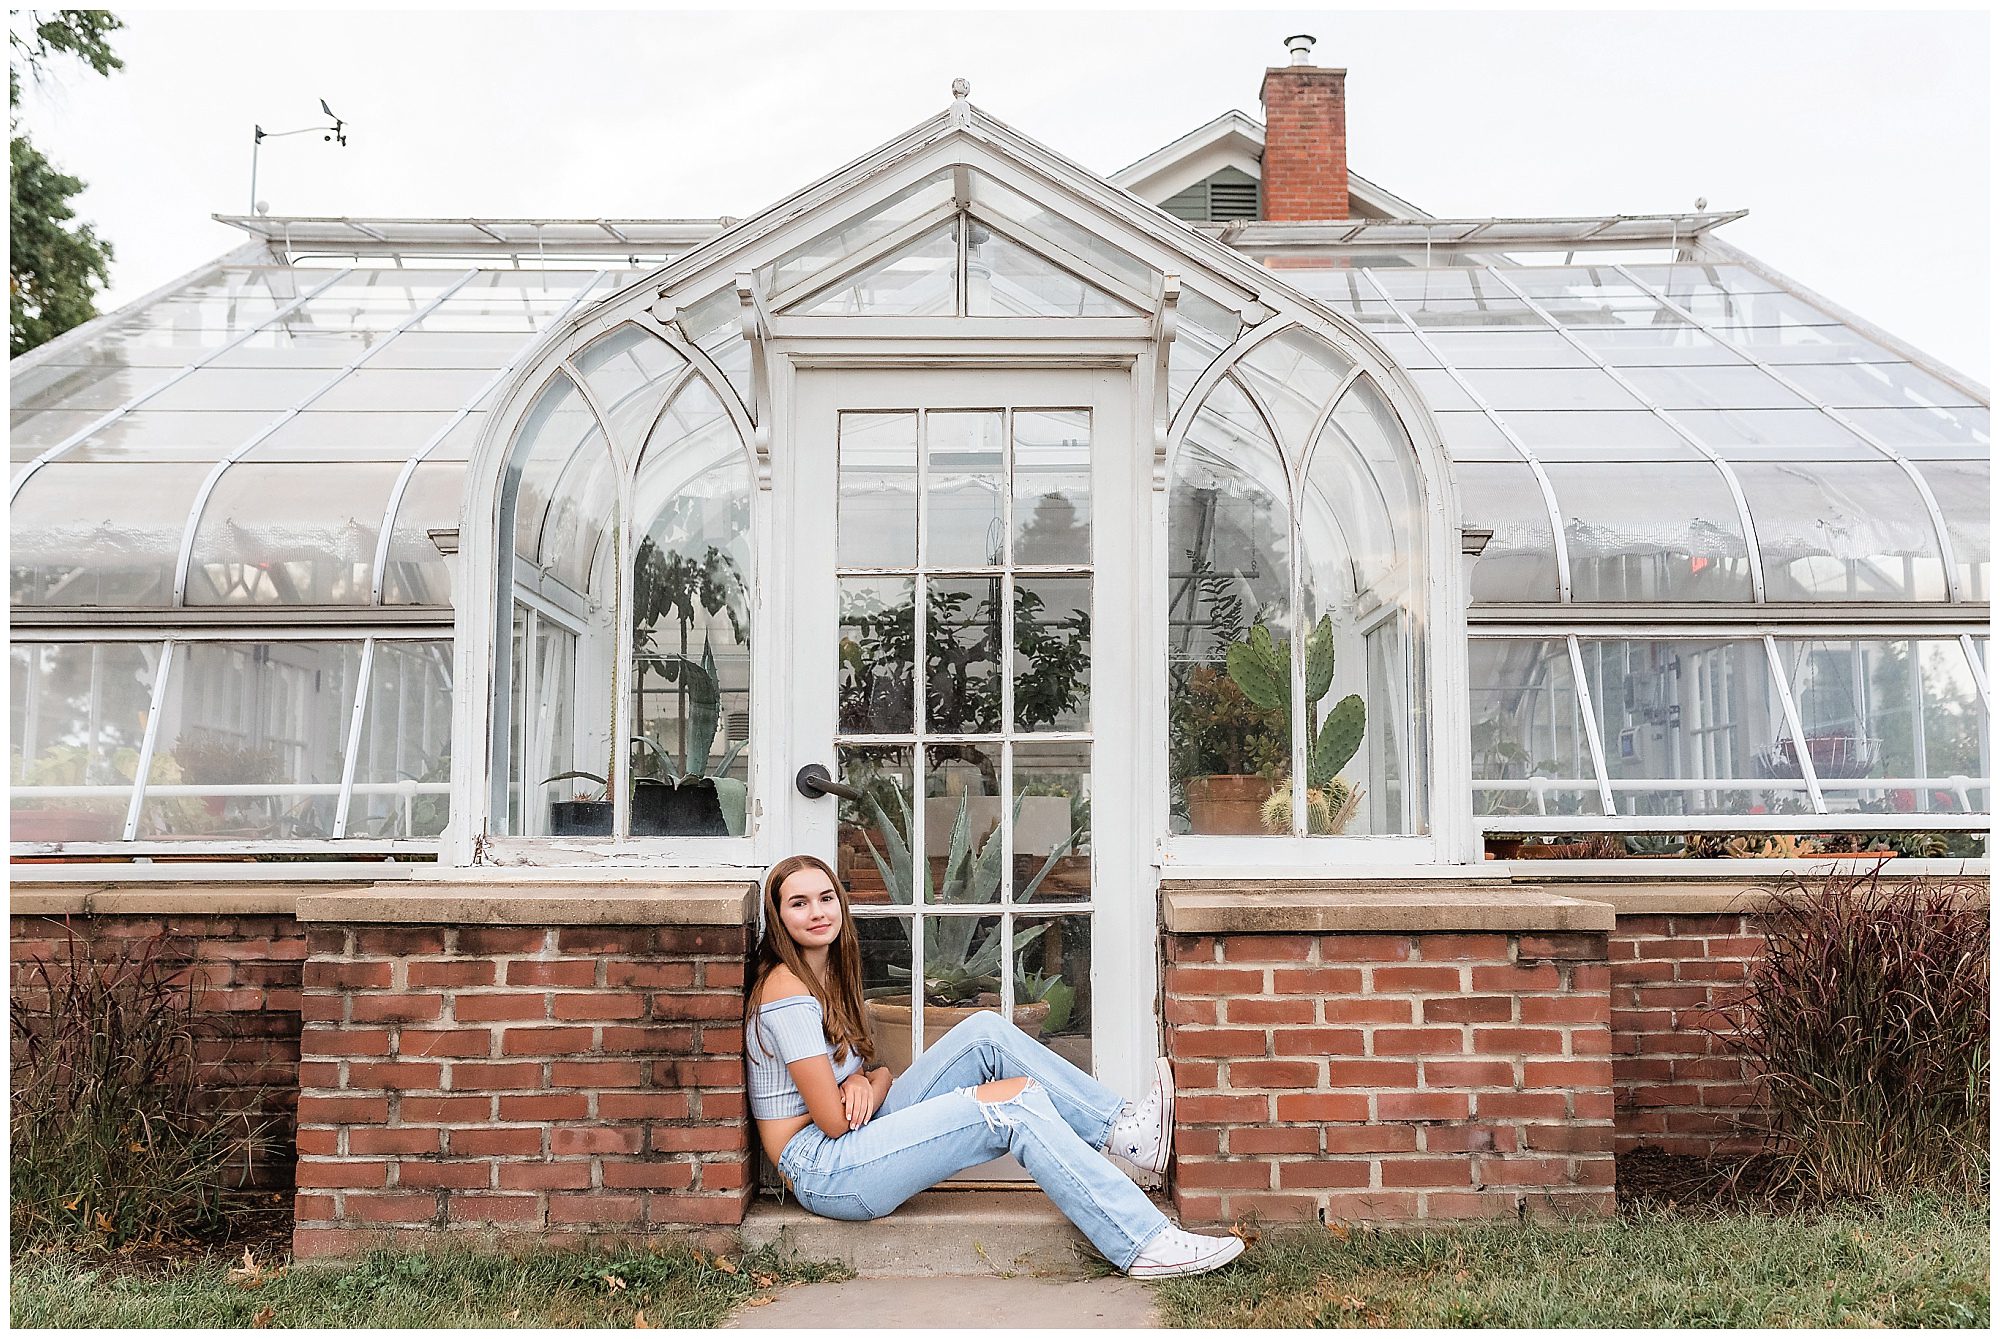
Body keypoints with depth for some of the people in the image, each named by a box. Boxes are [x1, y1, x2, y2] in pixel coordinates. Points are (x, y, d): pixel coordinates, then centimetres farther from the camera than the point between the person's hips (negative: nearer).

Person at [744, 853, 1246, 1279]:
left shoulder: (827, 975, 14)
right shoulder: (786, 989, -16)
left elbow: (877, 1071, 13)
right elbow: (833, 1119, -20)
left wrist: (864, 1079, -10)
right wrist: (876, 1085, -1)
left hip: (858, 1141, 9)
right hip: (823, 1171, -9)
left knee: (986, 1033, -3)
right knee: (1017, 1100, -19)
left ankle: (1124, 1129, -3)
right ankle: (1145, 1244, -22)